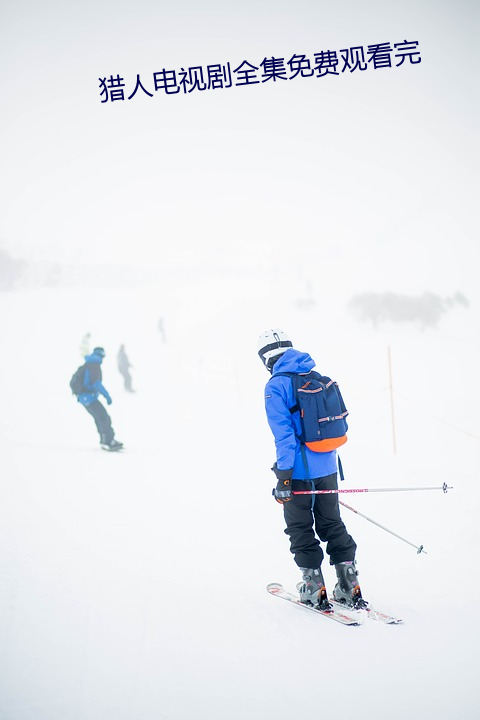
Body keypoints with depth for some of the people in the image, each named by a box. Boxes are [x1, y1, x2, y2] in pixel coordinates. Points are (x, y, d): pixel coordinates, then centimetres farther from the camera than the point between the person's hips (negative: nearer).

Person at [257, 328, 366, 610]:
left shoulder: (276, 386, -12)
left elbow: (284, 433, -18)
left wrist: (283, 476, -15)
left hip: (300, 470, -6)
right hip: (328, 468, 6)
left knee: (301, 530, 9)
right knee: (332, 525, 16)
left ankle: (315, 589, 11)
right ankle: (350, 588, 15)